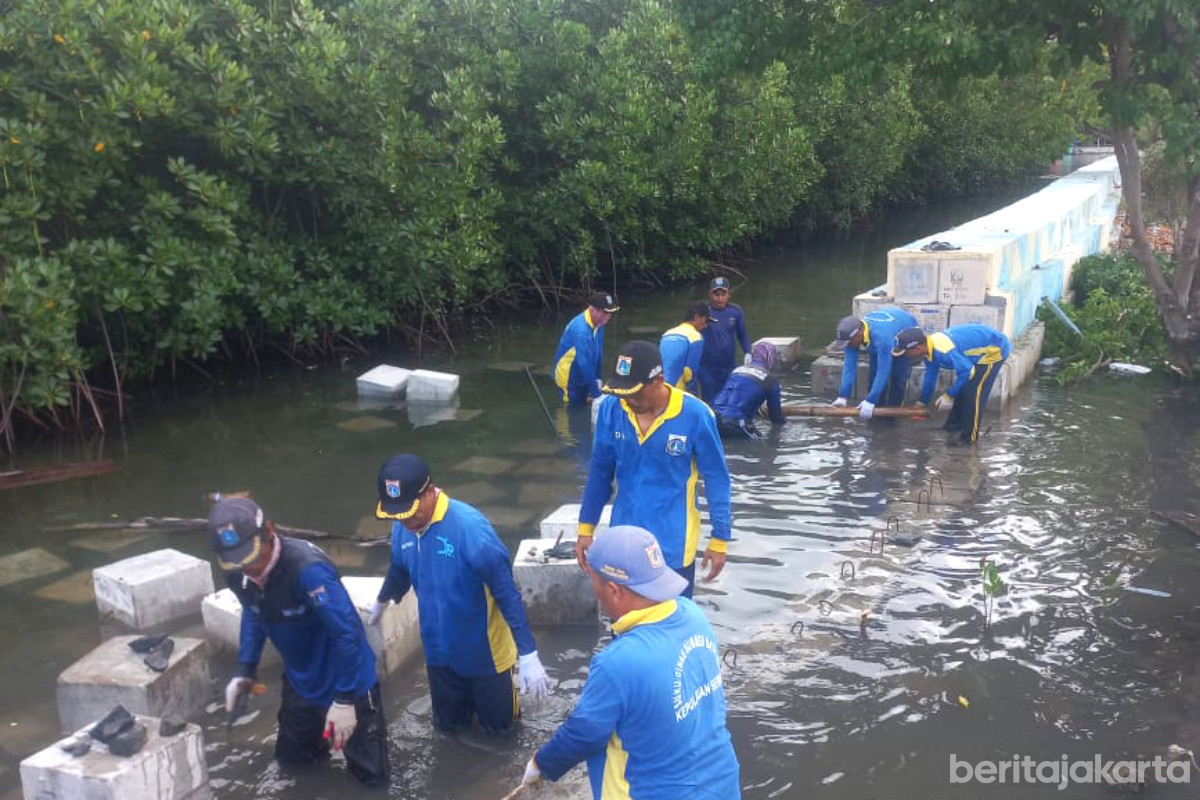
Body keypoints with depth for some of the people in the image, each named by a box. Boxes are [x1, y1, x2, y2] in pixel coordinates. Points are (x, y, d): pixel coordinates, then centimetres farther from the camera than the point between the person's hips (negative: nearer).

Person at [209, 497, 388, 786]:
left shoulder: (307, 568, -37)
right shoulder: (237, 574, -13)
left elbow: (347, 633, -32)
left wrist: (344, 700, -29)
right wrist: (245, 668, -1)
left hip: (347, 682, -6)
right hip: (300, 682, 6)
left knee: (371, 775, 5)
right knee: (291, 758, 21)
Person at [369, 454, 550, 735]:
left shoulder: (469, 527, -31)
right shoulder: (402, 527, -12)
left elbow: (506, 592, -28)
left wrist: (528, 655, -30)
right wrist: (382, 602, 31)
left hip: (484, 650, -5)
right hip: (440, 651, 5)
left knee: (498, 724, 13)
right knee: (448, 724, 20)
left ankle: (496, 691, 41)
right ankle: (472, 698, 48)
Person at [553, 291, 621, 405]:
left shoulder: (598, 324, -6)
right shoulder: (580, 329, -32)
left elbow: (598, 353, 4)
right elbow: (584, 362, -33)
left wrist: (597, 379, 3)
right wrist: (595, 392, -31)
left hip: (584, 378, 8)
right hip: (569, 379, -8)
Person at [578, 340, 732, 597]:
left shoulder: (695, 415, -18)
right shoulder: (611, 409, -9)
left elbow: (716, 479, -8)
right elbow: (600, 472, 4)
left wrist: (720, 540, -5)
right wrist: (586, 528, 6)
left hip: (673, 548, -3)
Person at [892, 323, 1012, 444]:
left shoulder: (943, 350, -36)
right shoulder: (930, 348, -5)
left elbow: (966, 371, -31)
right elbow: (930, 377, 9)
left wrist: (949, 395, -19)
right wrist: (922, 403, 17)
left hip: (994, 349, -9)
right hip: (981, 347, 9)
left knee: (973, 393, -12)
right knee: (961, 389, 15)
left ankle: (969, 437, -3)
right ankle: (955, 424, 31)